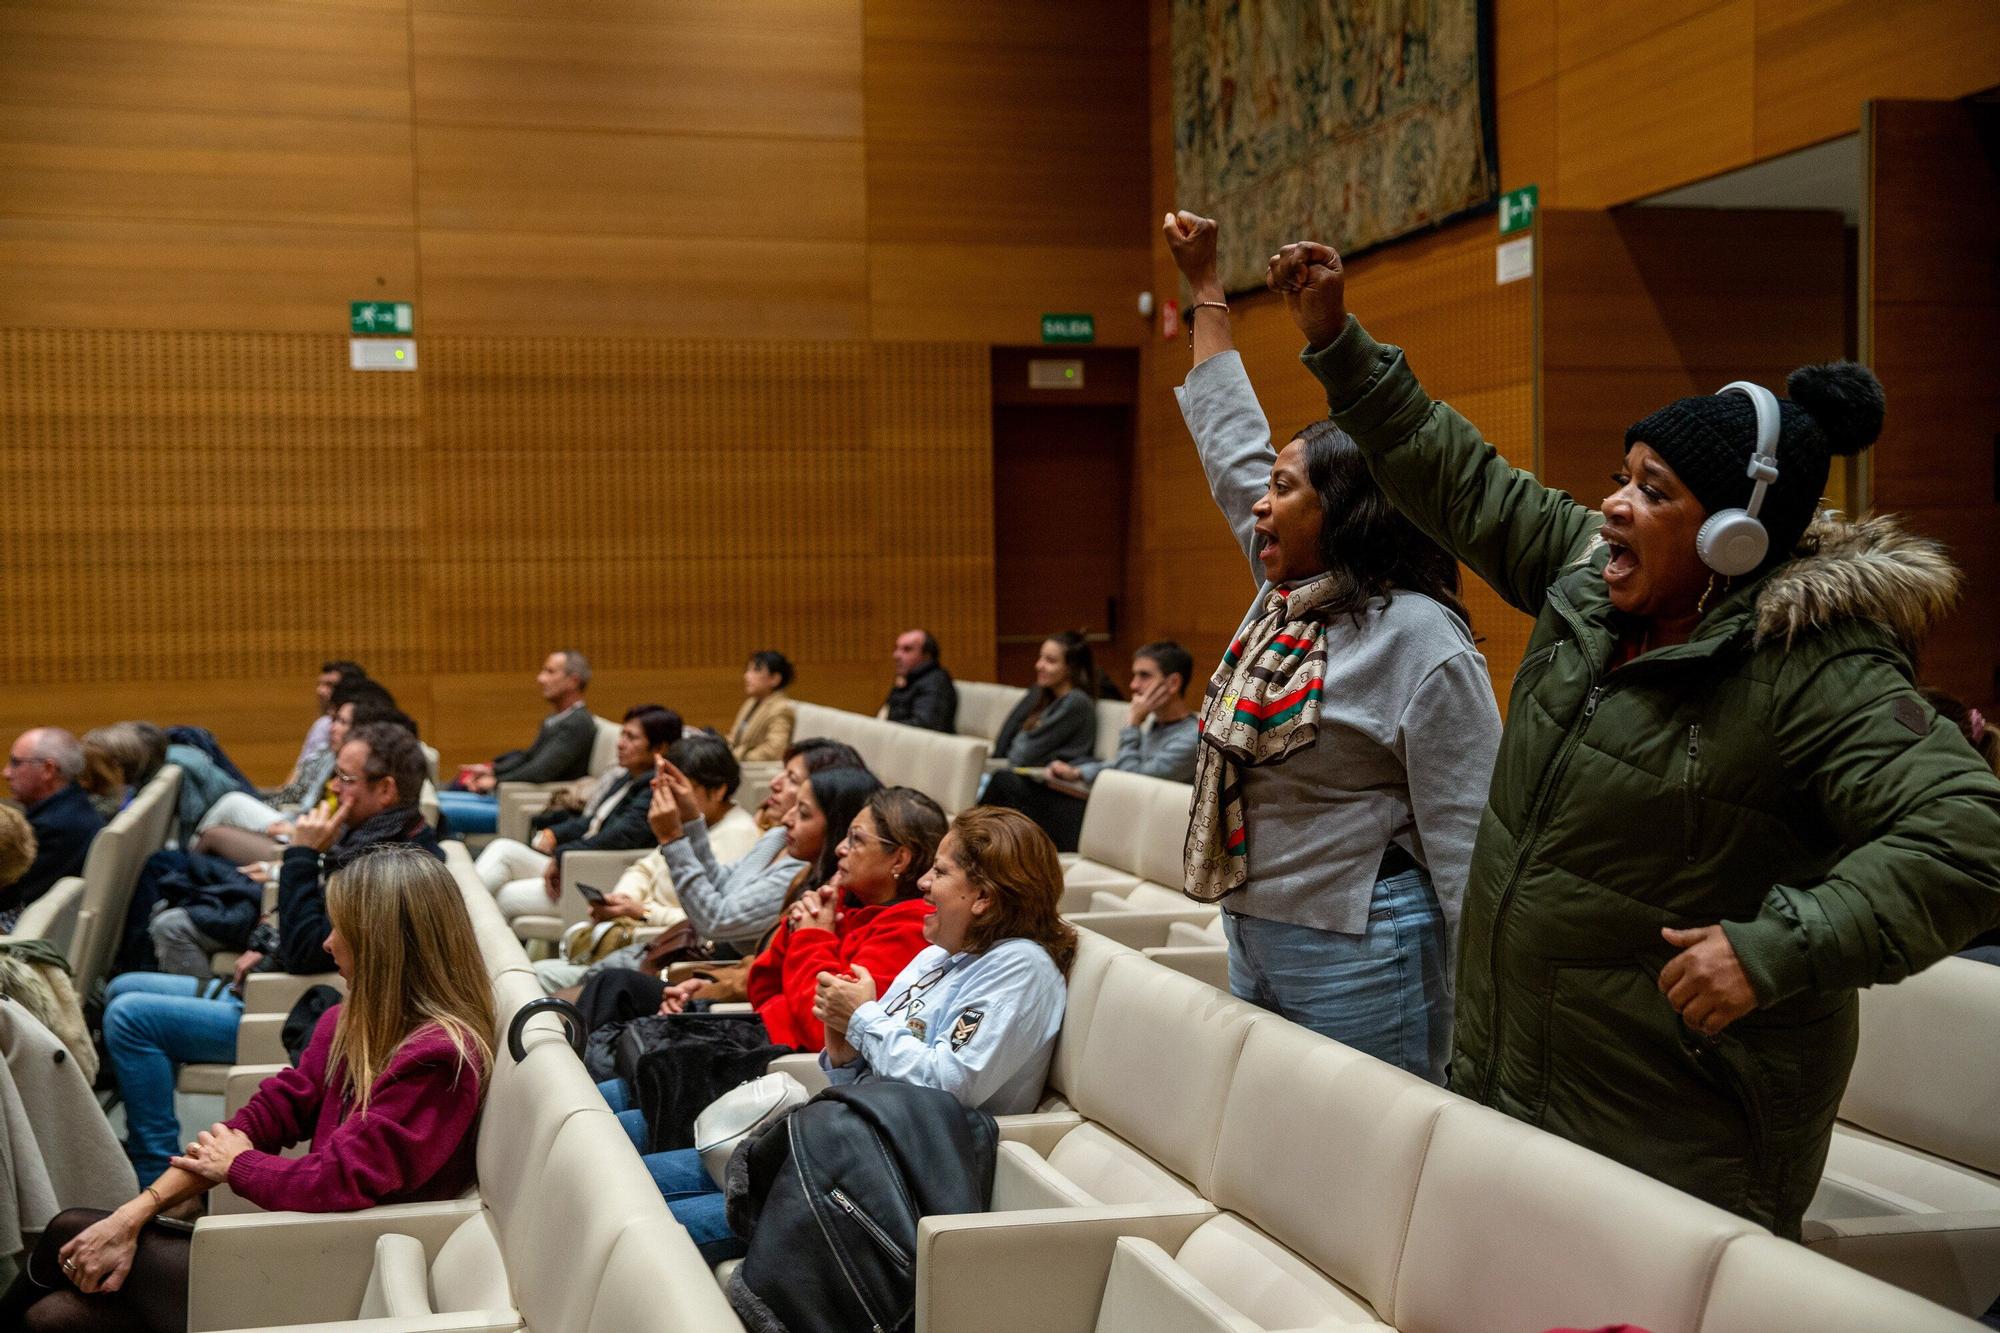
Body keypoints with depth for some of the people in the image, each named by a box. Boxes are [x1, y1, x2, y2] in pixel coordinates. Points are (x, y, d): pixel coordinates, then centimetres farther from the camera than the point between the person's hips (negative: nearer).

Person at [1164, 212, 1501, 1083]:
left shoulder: (1421, 642, -15)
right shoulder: (1285, 596, 9)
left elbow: (1466, 836, -17)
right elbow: (1233, 446, 21)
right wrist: (1204, 288, 27)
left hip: (1361, 965, -9)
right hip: (1254, 943, 9)